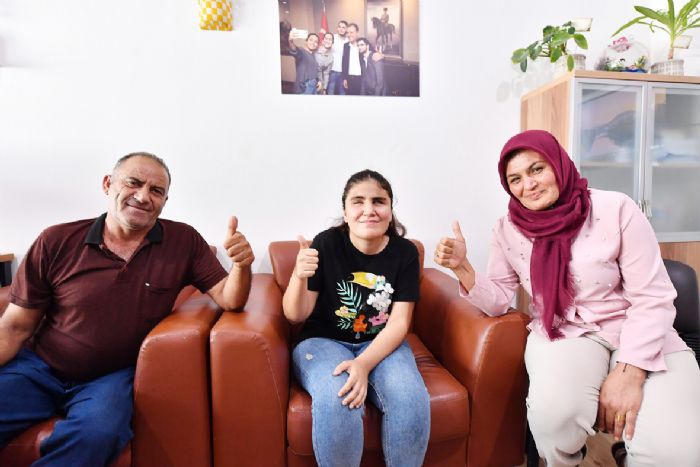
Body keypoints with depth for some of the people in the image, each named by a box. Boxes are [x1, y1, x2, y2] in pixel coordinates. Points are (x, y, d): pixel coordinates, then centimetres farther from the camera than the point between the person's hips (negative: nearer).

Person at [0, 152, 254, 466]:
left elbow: (229, 300, -9)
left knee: (97, 434, -29)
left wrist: (241, 265, -30)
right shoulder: (56, 242, -6)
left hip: (114, 377, 0)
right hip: (38, 368, 1)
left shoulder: (184, 240, -6)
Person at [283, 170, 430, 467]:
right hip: (324, 341, -1)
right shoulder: (327, 244, -12)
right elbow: (295, 315, -9)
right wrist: (300, 275, -30)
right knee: (336, 403, -31)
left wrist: (364, 364, -24)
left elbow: (399, 322, -8)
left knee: (411, 400, -26)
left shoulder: (405, 252, -6)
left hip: (382, 345, 2)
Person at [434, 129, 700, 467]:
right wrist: (462, 267, -18)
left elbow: (652, 297, -9)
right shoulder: (507, 230, -2)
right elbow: (497, 300, 0)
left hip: (637, 335, 0)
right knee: (553, 412, -30)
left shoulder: (615, 209, -11)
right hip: (561, 335, 1)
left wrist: (629, 371, -18)